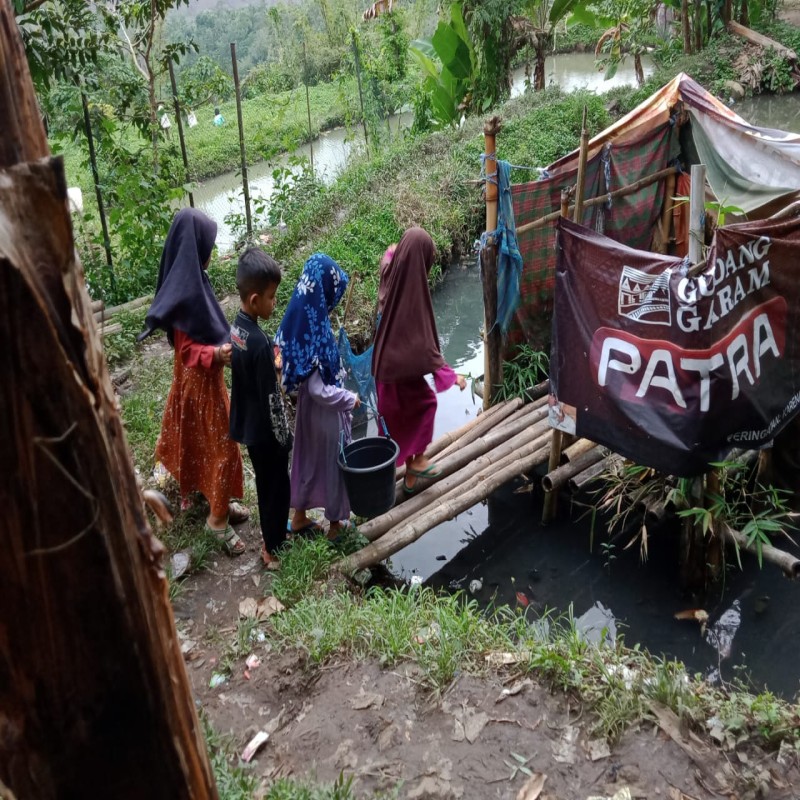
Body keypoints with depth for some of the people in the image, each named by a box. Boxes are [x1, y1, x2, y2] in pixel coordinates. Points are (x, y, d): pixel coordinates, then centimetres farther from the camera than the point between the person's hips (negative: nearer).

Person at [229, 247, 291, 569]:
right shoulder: (260, 342, -29)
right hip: (265, 430, -8)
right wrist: (283, 437, -12)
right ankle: (273, 549, 25)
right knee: (277, 488, 10)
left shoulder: (235, 328, -1)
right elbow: (271, 399, -23)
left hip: (248, 425, 8)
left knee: (265, 484, 23)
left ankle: (271, 535, 41)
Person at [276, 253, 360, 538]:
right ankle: (336, 524, 33)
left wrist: (338, 369, 11)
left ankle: (299, 517, 42)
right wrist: (351, 399, -14)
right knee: (333, 462, 13)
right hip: (325, 411, -8)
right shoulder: (314, 329, -31)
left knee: (308, 458, 23)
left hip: (308, 406, 8)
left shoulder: (300, 316, -6)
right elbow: (319, 389, -27)